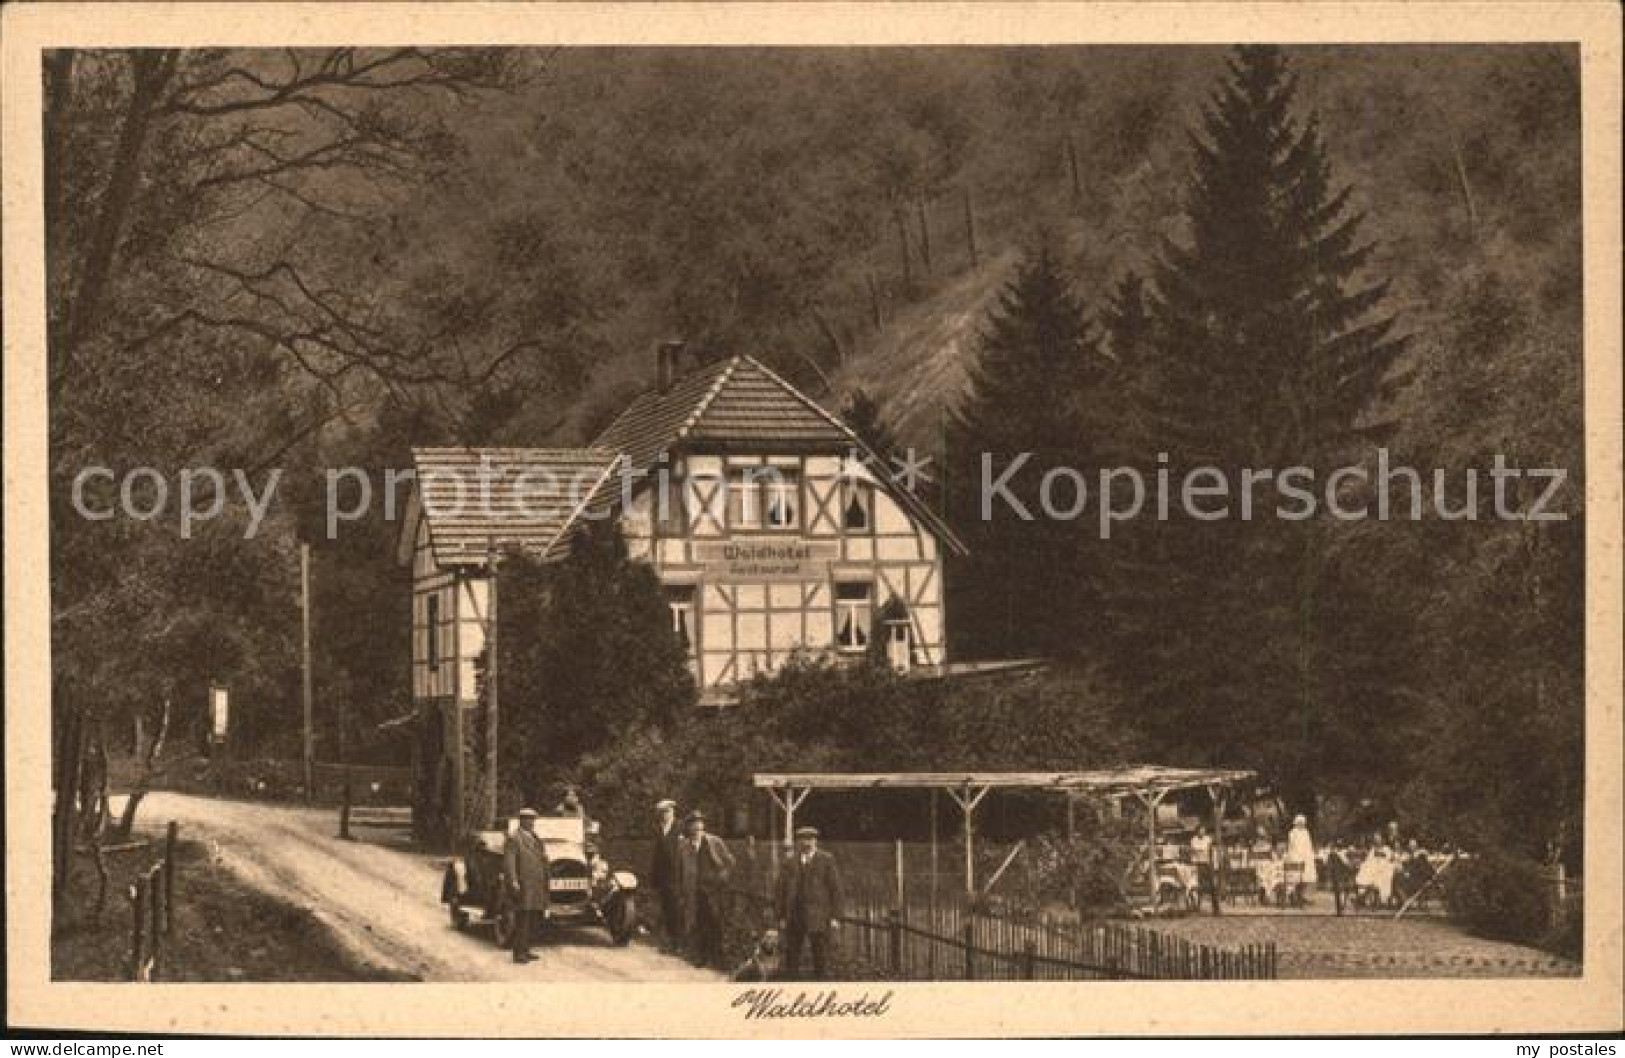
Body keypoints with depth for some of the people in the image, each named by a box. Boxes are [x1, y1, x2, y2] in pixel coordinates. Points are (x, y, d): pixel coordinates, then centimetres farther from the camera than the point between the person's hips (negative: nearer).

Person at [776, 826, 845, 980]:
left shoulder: (827, 860, 2)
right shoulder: (789, 861, 10)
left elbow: (836, 890, 0)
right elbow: (781, 890, 10)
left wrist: (835, 917, -6)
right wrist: (782, 917, 4)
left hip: (818, 915, -2)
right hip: (794, 914, 2)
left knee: (820, 955, -2)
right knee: (791, 955, 3)